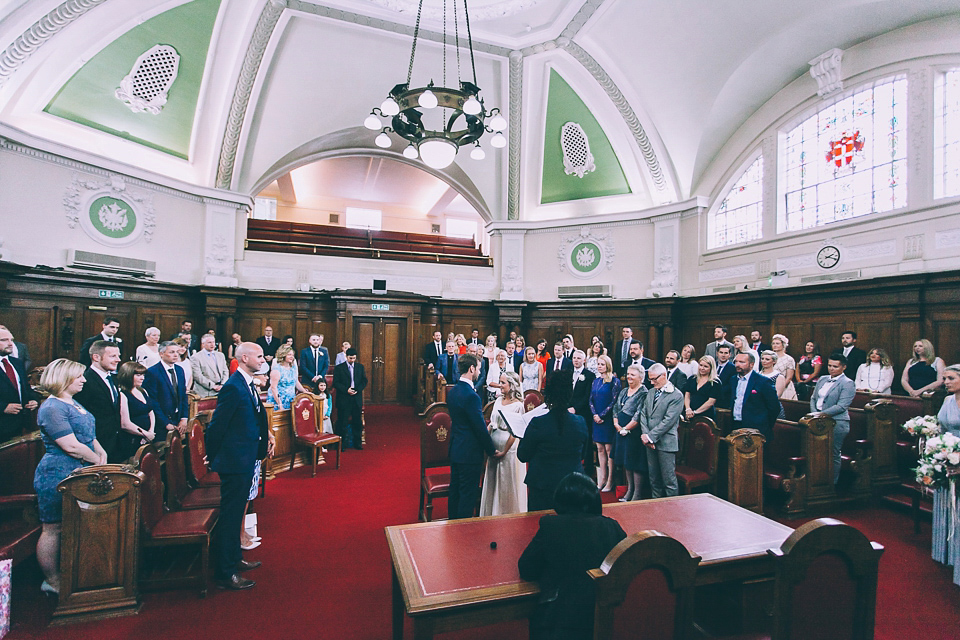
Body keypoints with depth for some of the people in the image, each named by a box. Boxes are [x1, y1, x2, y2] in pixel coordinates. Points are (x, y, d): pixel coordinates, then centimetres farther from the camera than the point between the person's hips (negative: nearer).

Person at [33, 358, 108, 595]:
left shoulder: (72, 402, 12)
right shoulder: (52, 409, -18)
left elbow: (88, 434, 17)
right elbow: (72, 446, -23)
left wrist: (102, 452, 1)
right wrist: (97, 460, -10)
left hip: (77, 474, 9)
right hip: (57, 476, -9)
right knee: (53, 529, 5)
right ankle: (52, 581, 19)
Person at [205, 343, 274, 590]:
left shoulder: (248, 384, 8)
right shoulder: (234, 387, -22)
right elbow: (216, 427, -19)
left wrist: (266, 434, 2)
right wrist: (214, 459, -8)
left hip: (246, 460, 10)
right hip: (235, 461, -10)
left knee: (236, 512, 23)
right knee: (230, 516, 4)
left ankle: (235, 558, 39)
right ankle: (225, 573, 18)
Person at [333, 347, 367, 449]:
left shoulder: (360, 367, 10)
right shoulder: (339, 368, 1)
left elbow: (364, 381, 8)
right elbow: (336, 383, -4)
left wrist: (357, 389, -8)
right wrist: (346, 390, -16)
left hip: (357, 399, 3)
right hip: (344, 399, -3)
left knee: (357, 422, 8)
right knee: (342, 423, 1)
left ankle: (357, 443, 18)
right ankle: (341, 444, 10)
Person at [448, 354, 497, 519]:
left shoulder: (452, 391, 5)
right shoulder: (471, 396, -24)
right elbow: (480, 428, -20)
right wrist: (493, 451, -6)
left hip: (455, 450, 9)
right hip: (469, 453, -9)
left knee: (455, 491, 19)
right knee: (468, 494, 4)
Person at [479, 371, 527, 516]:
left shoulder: (518, 405, -13)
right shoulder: (498, 401, 7)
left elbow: (514, 432, -14)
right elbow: (491, 423, 11)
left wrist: (504, 451, -14)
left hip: (508, 448, -7)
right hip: (493, 446, 7)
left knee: (507, 483, 6)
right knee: (492, 481, 16)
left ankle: (508, 514, 24)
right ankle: (492, 513, 32)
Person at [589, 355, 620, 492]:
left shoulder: (614, 381, -6)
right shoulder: (596, 381, 12)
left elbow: (614, 401, -11)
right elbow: (591, 400, 11)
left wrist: (602, 415, -13)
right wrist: (595, 415, -4)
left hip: (608, 419, -6)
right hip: (597, 419, 6)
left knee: (609, 449, -2)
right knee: (600, 449, 9)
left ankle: (610, 481, 8)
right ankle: (602, 478, 18)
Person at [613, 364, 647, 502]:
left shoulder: (644, 394, -13)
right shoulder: (624, 391, 12)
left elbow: (639, 416, -19)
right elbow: (616, 408, 13)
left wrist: (625, 428, -14)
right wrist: (617, 425, -1)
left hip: (634, 433, -8)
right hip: (621, 432, 8)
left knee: (635, 463, 0)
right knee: (626, 462, 15)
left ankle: (637, 494, 12)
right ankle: (629, 490, 28)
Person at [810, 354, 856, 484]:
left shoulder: (848, 384, -6)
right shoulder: (822, 379, 14)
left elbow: (841, 406, -15)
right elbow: (813, 398, 14)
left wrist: (821, 415, -18)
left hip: (837, 423, -6)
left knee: (833, 455, 3)